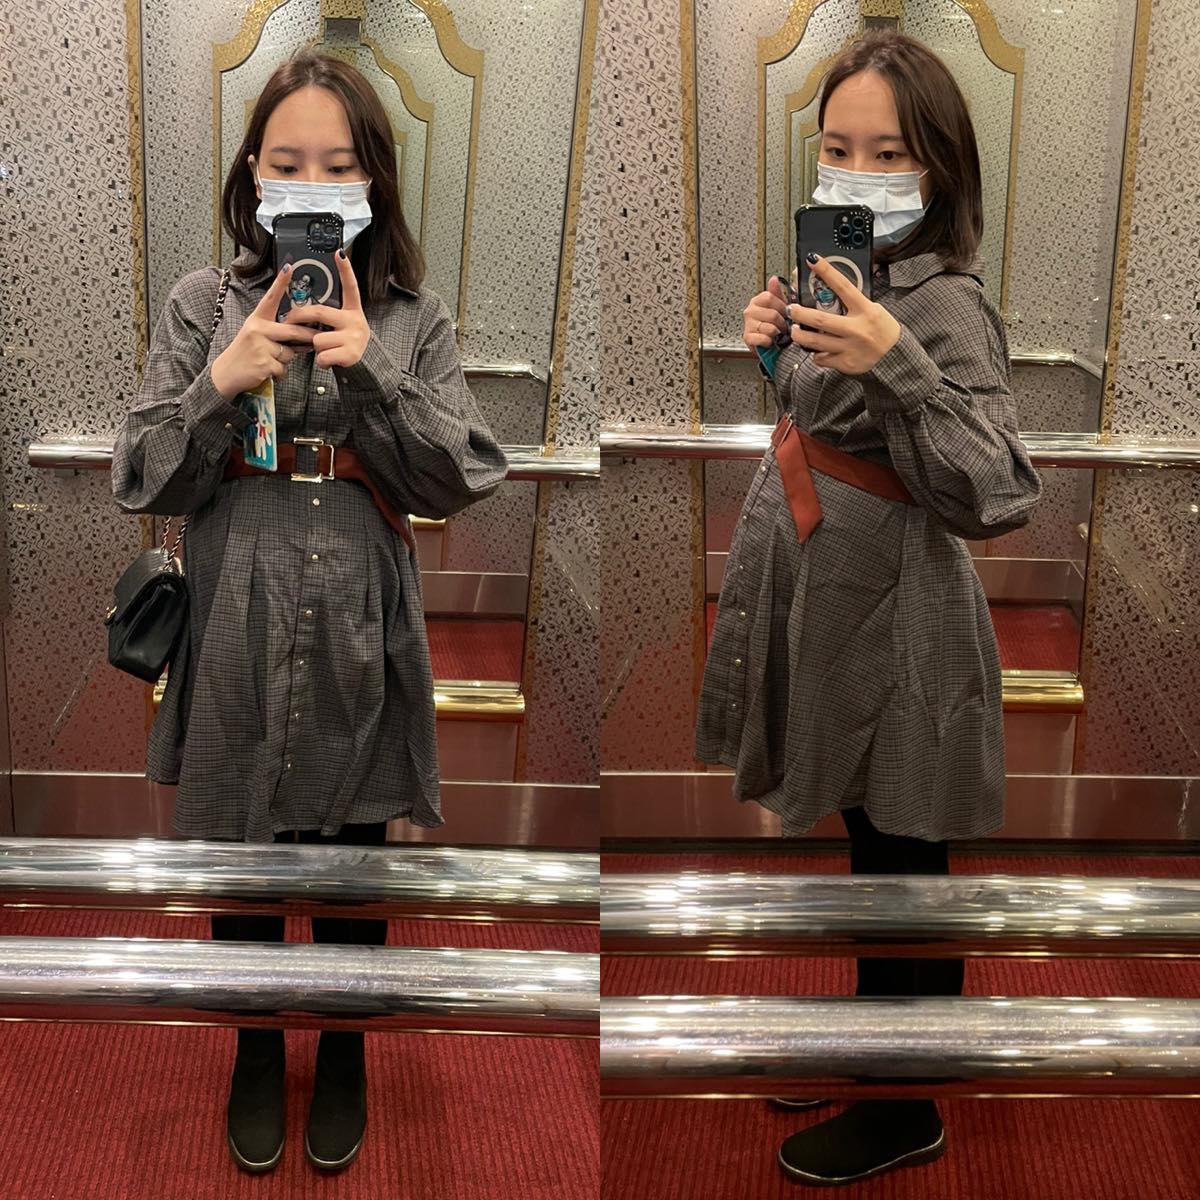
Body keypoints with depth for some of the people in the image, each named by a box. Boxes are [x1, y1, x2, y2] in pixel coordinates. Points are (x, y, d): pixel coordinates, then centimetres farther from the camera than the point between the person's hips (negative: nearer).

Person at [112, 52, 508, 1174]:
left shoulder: (413, 319, 0)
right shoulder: (202, 305, -1)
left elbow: (459, 481, -7)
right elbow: (145, 485, -4)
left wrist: (372, 372, -20)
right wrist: (222, 383, -21)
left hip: (357, 648, 0)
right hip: (235, 647, 0)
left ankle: (343, 1054, 38)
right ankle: (257, 1051, 39)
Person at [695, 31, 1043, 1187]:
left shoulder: (947, 305, -20)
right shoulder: (851, 274, 5)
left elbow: (993, 498, -30)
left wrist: (894, 364, -40)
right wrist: (778, 337, 2)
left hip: (890, 622, -8)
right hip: (823, 606, 8)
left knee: (900, 865, 6)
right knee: (871, 851, 22)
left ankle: (904, 1116, 24)